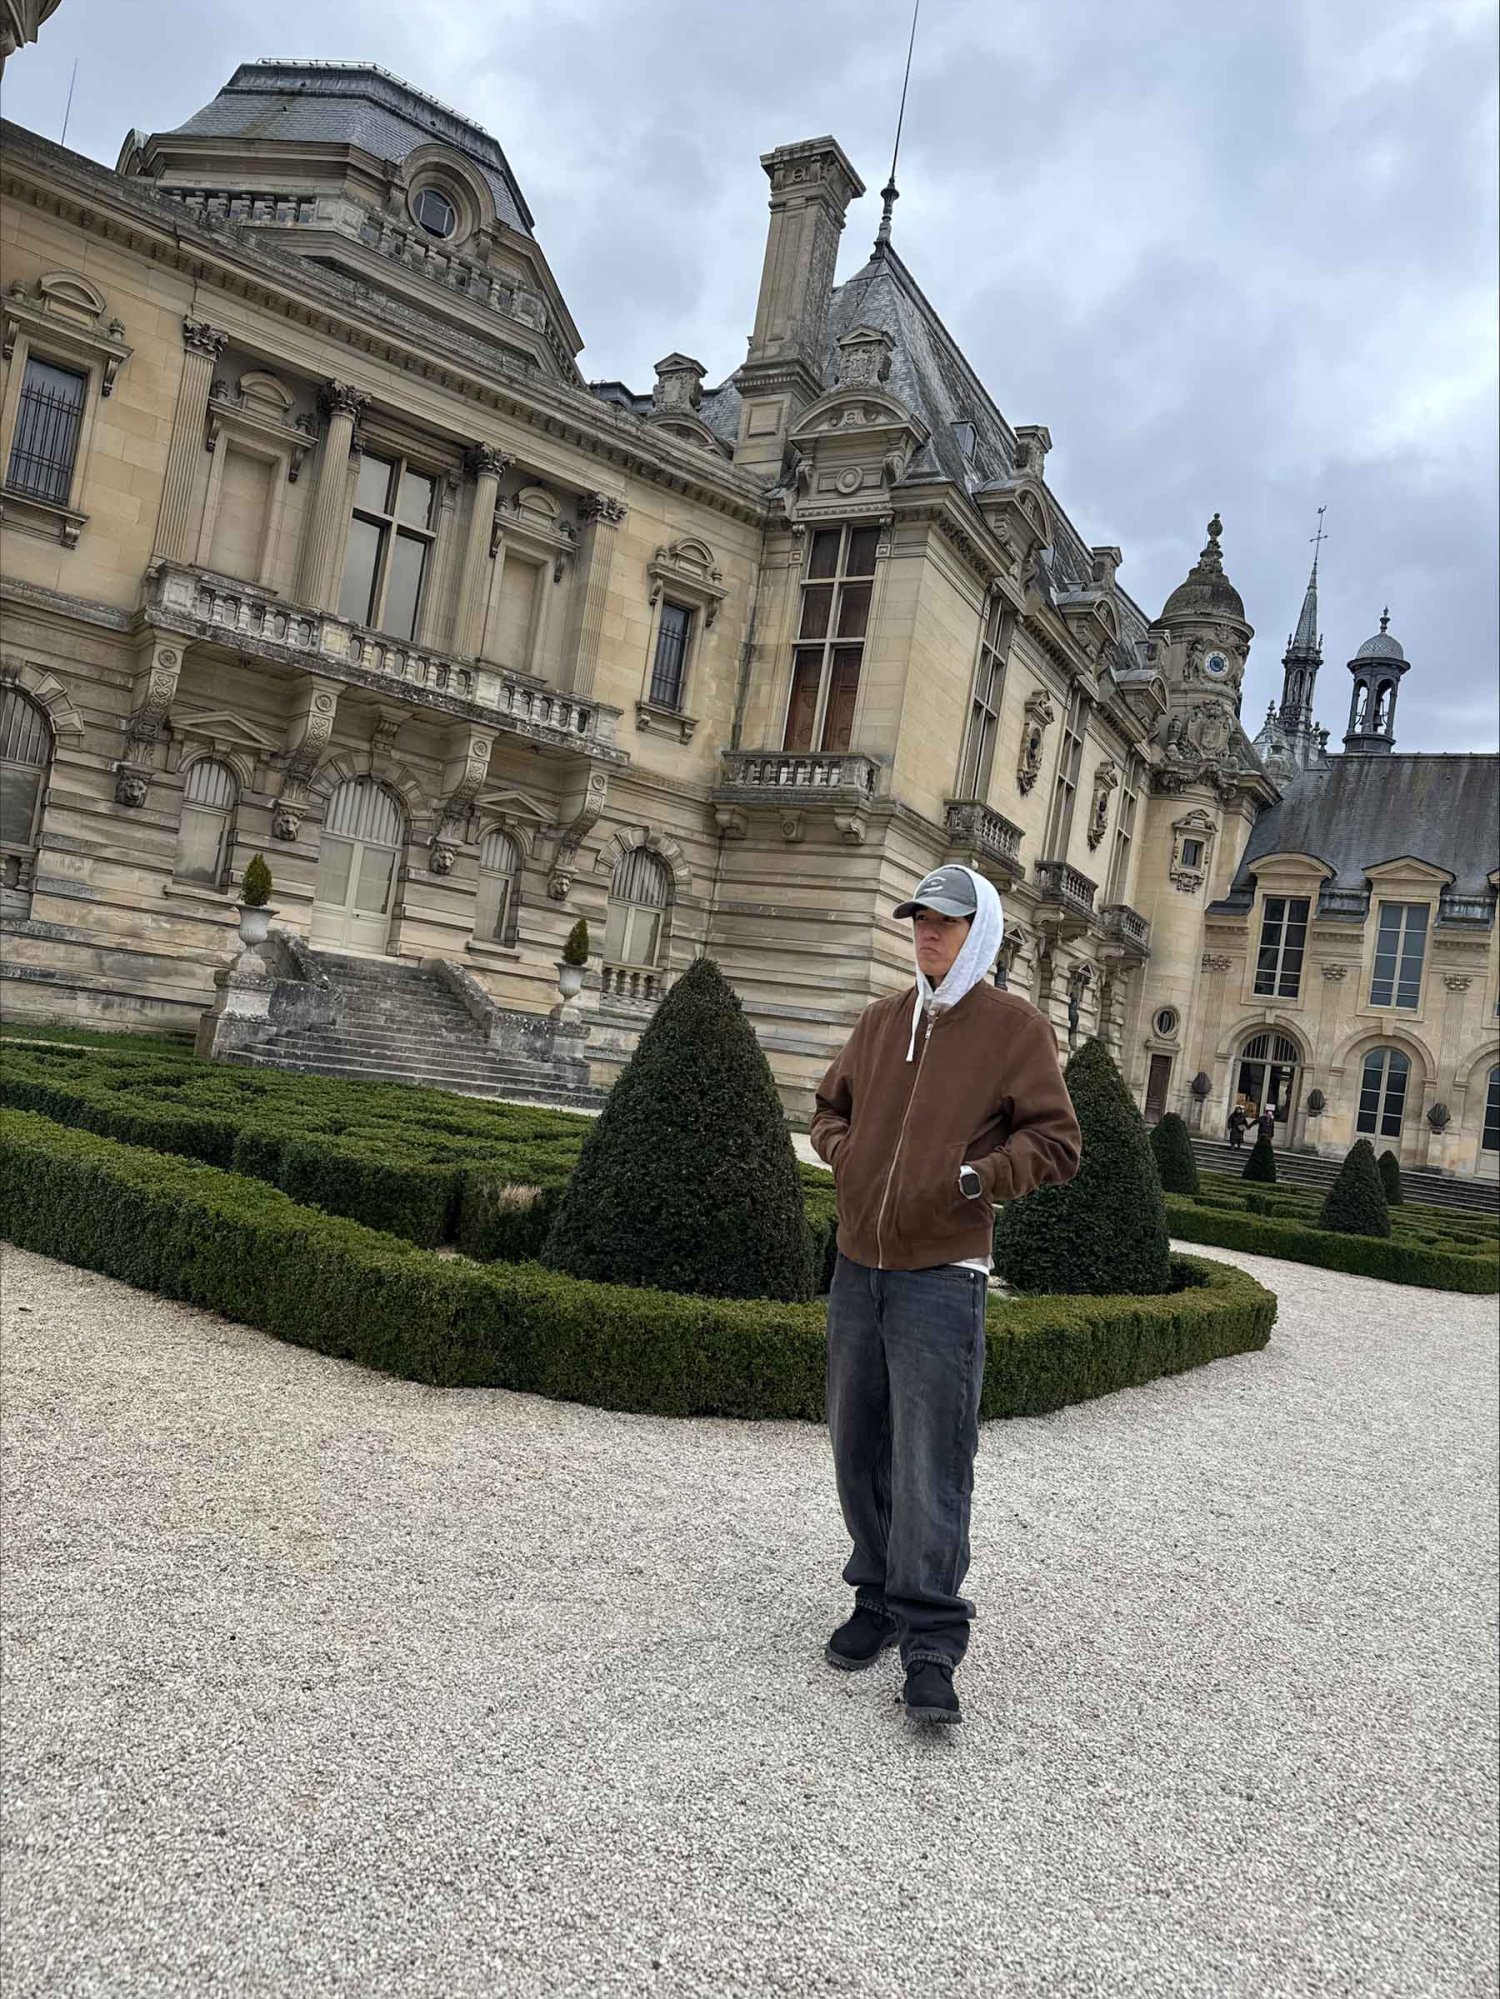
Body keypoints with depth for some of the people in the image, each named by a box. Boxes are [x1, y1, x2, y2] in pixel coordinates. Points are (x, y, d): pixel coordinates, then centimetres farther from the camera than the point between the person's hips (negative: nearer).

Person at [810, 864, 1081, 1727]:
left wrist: (972, 1180, -17)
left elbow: (1057, 1143, -5)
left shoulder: (1015, 1026, -3)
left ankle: (931, 1645, 2)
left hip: (942, 1276, -6)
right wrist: (845, 1158, 4)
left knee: (929, 1462, -7)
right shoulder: (882, 1020, 12)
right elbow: (831, 1107, 24)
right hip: (858, 1268, 6)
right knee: (860, 1447, 13)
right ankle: (879, 1600, 29)